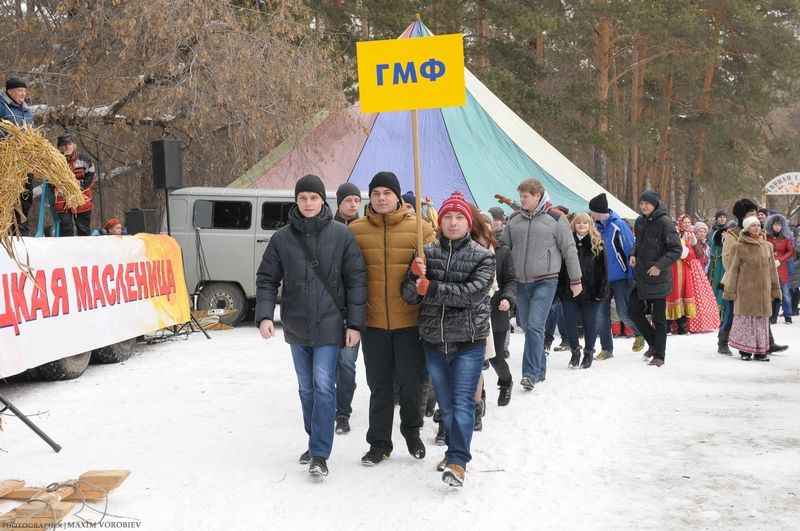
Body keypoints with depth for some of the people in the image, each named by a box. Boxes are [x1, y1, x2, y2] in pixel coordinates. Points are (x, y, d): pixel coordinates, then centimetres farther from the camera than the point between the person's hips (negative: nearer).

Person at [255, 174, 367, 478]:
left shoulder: (341, 235, -4)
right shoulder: (282, 238, 1)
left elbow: (356, 280, -3)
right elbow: (267, 279, 5)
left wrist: (355, 323, -7)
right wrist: (265, 315, -10)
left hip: (329, 324, -3)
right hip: (296, 325, 3)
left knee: (323, 386, -9)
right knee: (307, 389, 12)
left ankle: (319, 454, -7)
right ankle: (317, 442, 27)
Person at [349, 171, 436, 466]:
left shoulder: (419, 227, -3)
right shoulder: (355, 230, 1)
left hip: (409, 320, -1)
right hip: (373, 321, 1)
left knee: (410, 381, 7)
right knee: (379, 385, 10)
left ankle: (412, 431, 32)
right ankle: (379, 443, 21)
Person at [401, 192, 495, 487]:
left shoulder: (483, 257, -2)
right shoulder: (427, 253, 5)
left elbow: (474, 293, -17)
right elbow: (410, 297, 2)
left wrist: (432, 289, -19)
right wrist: (415, 275, -18)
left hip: (468, 342, -4)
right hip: (434, 341, 4)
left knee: (462, 402, -11)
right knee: (445, 404, 14)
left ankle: (457, 462, -15)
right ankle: (455, 450, 29)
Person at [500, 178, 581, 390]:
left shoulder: (556, 219, -4)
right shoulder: (514, 221, 8)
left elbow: (569, 250, 0)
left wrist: (575, 280, 2)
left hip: (545, 282, -5)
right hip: (520, 283, 5)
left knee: (535, 327, -15)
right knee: (529, 328, 12)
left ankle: (530, 374, -14)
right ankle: (540, 370, 26)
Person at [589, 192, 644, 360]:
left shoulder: (619, 226, -13)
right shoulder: (597, 227, 7)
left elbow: (631, 251, -12)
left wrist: (632, 277, -14)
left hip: (620, 278, -6)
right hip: (602, 278, 6)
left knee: (624, 314, -3)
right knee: (600, 315, 2)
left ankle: (640, 334, 26)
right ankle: (606, 349, 13)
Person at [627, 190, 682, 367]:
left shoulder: (665, 222, -14)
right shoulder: (640, 221, 7)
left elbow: (676, 250, -14)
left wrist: (660, 266, -22)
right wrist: (633, 254, 3)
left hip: (659, 277, -7)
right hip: (641, 276, 7)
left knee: (659, 317, 1)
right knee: (633, 309, 7)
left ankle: (659, 356, 10)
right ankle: (653, 343, 25)